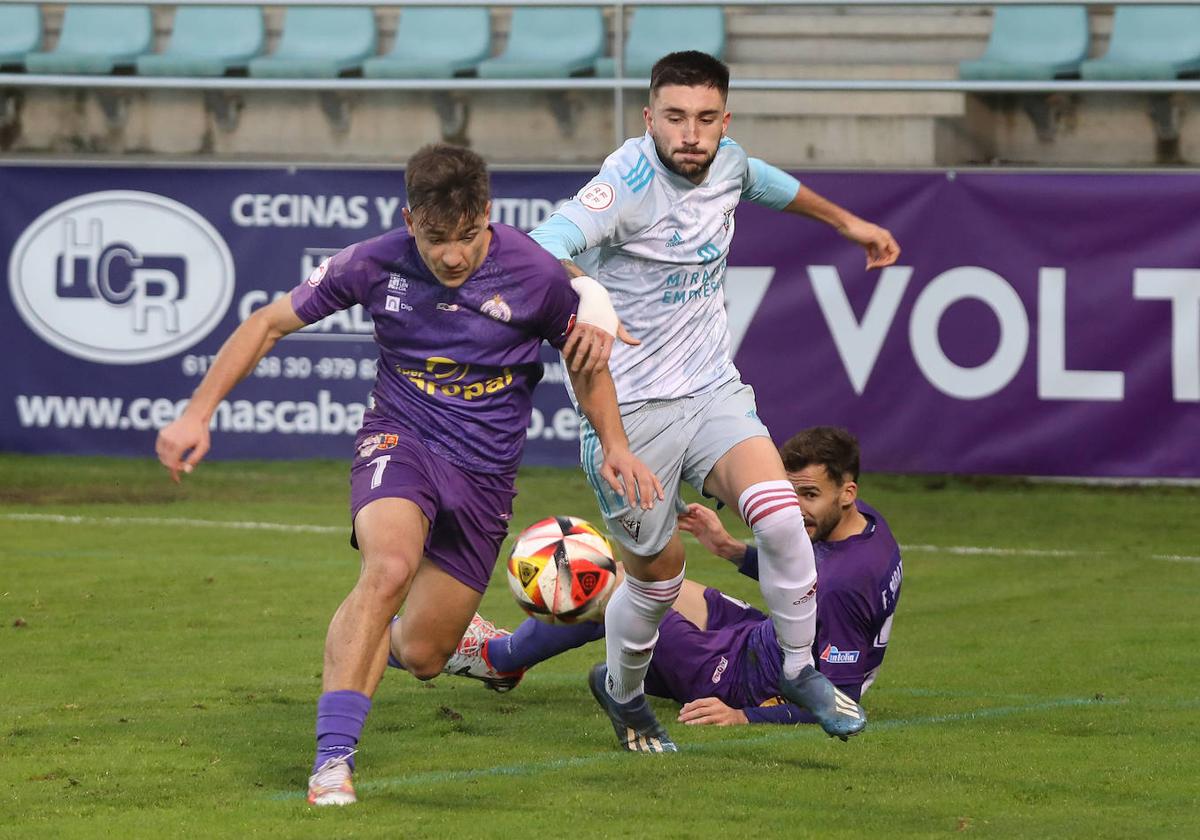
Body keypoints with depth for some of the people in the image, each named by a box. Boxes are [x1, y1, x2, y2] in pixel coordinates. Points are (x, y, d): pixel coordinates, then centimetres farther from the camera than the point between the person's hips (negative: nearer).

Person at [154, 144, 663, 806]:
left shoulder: (535, 275, -12)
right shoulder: (375, 265, -11)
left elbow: (585, 359, 8)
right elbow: (269, 324, 0)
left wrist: (615, 445, -4)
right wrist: (198, 414, -6)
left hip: (485, 472, 2)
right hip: (400, 441, -1)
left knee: (422, 658, 1)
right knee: (389, 567, -34)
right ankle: (333, 757, -34)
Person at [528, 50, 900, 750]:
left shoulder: (726, 162, 1)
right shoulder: (631, 181, -21)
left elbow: (764, 181, 28)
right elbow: (543, 249, -38)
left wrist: (845, 221, 40)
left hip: (712, 390, 5)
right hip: (630, 410, -5)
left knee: (780, 516, -20)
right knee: (658, 574, 5)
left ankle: (801, 671, 1)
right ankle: (623, 692, 37)